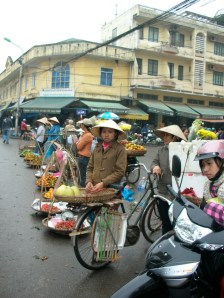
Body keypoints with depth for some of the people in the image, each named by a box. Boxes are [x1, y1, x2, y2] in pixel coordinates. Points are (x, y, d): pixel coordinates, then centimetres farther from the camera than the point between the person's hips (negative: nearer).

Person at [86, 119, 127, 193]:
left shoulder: (120, 149, -4)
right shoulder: (97, 147, 9)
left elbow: (120, 171, -10)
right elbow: (90, 167, 12)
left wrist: (103, 183, -17)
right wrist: (89, 181, -5)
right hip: (94, 188, 4)